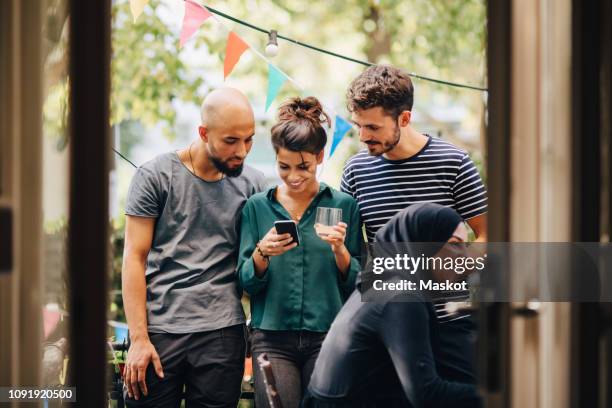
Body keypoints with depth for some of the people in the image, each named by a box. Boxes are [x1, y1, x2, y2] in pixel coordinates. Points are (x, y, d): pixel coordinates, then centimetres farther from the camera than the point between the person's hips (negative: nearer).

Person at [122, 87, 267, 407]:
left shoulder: (252, 184, 7)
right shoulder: (155, 176, 0)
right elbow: (134, 259, -2)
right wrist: (138, 338, -8)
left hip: (222, 332, 2)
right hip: (159, 329, -2)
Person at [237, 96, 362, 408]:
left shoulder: (344, 206, 4)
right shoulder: (257, 207, 7)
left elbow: (356, 284, 4)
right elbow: (246, 283, 4)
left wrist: (339, 249, -14)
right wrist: (262, 252, -14)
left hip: (328, 336, 0)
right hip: (273, 338, 0)